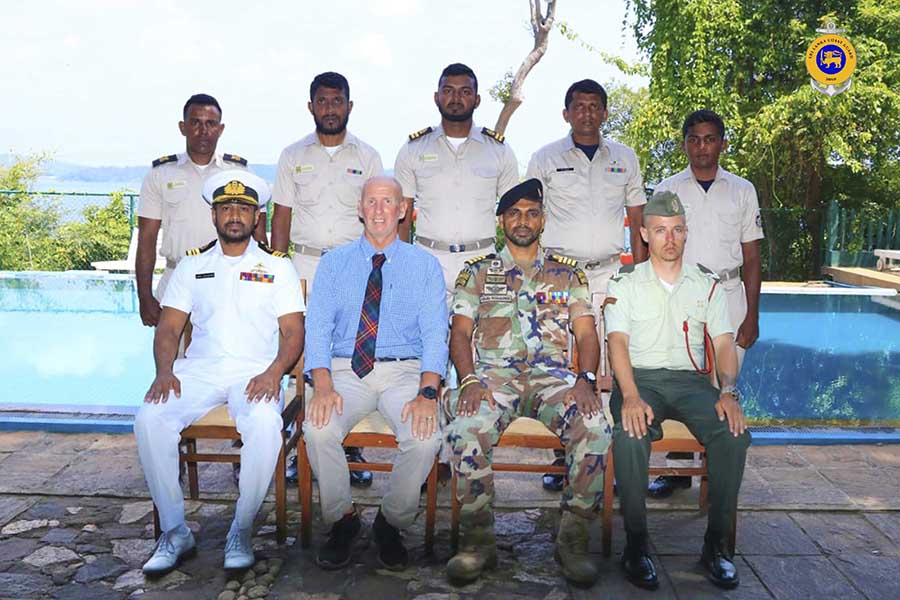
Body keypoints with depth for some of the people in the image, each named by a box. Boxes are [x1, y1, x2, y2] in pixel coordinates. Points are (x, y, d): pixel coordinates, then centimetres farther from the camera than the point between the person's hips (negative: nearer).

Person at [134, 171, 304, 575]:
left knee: (265, 424, -35)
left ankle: (241, 532, -16)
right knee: (149, 419, -26)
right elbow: (168, 329, 12)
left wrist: (273, 372, -15)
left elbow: (293, 333, 4)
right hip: (198, 371, 2)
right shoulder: (191, 266, 18)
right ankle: (174, 531, -12)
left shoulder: (277, 267, 11)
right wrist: (164, 372, -8)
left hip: (255, 373, -2)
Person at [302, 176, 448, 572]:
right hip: (345, 368, 1)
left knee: (425, 436, -29)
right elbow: (317, 327, 1)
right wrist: (323, 386, -17)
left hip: (404, 370, 0)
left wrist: (427, 392, -19)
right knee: (318, 430, -28)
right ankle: (342, 520, -1)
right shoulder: (334, 262, 10)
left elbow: (435, 334, -2)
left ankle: (392, 523, -1)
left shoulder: (425, 265, 8)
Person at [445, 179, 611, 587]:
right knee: (465, 430, -34)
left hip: (551, 376, 1)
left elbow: (586, 334, 10)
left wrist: (585, 380, -11)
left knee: (594, 428, -31)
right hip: (494, 375, 0)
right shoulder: (477, 272, 17)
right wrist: (470, 379, -11)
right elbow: (460, 332, 8)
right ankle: (478, 539, -15)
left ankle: (573, 538, -14)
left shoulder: (566, 273, 19)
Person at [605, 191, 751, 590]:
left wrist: (728, 393, -14)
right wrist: (631, 397, -22)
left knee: (734, 434, -27)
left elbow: (724, 344, 6)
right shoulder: (626, 285, 9)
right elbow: (618, 342, -5)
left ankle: (716, 542, -14)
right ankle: (636, 542, -19)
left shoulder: (707, 287, 15)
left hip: (691, 380, 2)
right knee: (630, 435, -34)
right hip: (641, 378, -2)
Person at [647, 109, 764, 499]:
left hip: (728, 296, 0)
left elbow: (751, 258, 10)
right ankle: (678, 467, 9)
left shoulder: (742, 191, 10)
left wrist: (752, 315, 3)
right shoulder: (667, 190, 9)